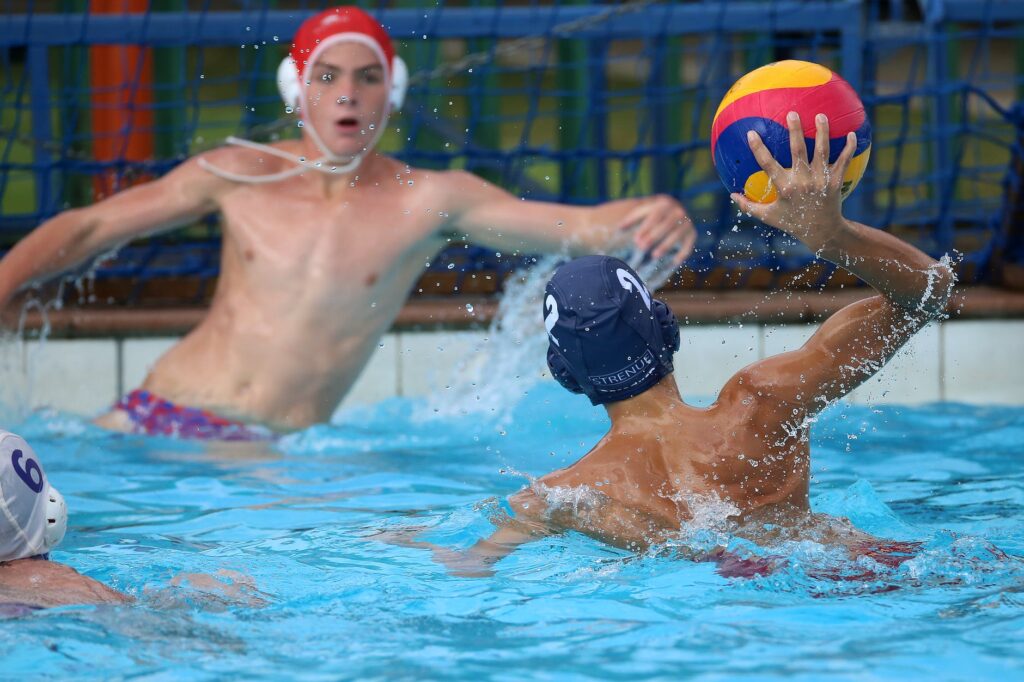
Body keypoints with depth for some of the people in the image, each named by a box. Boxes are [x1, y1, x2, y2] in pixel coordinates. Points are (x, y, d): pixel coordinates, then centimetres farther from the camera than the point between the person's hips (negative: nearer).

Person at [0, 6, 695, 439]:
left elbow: (583, 224, -8)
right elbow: (85, 229, 13)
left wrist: (651, 220, -29)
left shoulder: (429, 199, -1)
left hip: (273, 450, -1)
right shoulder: (240, 175, 4)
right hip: (156, 413, 1)